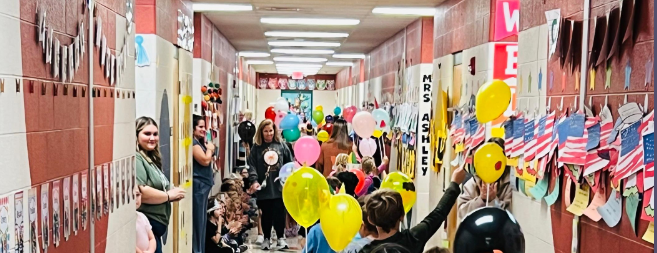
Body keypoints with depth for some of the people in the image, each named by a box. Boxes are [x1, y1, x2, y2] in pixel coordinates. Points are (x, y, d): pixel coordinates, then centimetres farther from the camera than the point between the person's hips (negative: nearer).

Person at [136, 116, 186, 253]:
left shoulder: (151, 158, 14)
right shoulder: (136, 159, -16)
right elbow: (140, 193, -29)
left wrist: (174, 194, 5)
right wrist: (169, 195, -14)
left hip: (156, 225, 10)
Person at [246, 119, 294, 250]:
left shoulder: (281, 145, 6)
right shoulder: (256, 147, 2)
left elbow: (289, 163, 9)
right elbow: (252, 166, -5)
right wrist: (254, 181, -17)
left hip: (280, 186, 1)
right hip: (264, 187, 0)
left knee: (280, 213, 5)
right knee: (266, 214, 8)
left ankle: (281, 238, 18)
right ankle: (266, 238, 22)